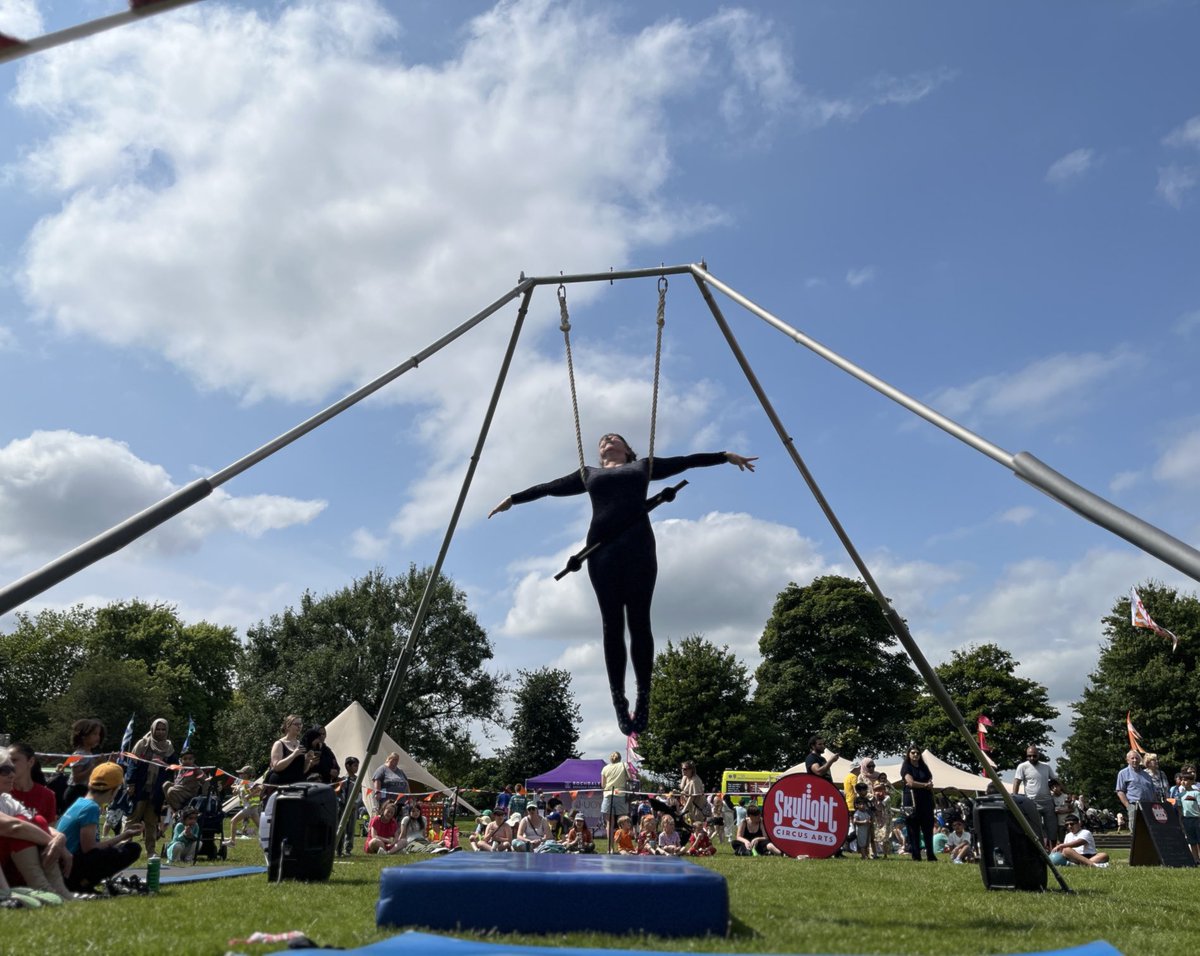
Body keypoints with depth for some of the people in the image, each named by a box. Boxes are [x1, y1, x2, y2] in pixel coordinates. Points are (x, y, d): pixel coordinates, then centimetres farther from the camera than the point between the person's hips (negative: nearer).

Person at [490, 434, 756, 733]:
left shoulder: (643, 466, 24)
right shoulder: (588, 473, 26)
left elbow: (686, 461, 21)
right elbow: (549, 488, 30)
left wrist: (726, 456, 16)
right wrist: (513, 499, 31)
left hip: (637, 546, -1)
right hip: (602, 549, 1)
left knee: (638, 622, -6)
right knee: (612, 624, -4)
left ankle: (643, 697, -4)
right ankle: (619, 700, -3)